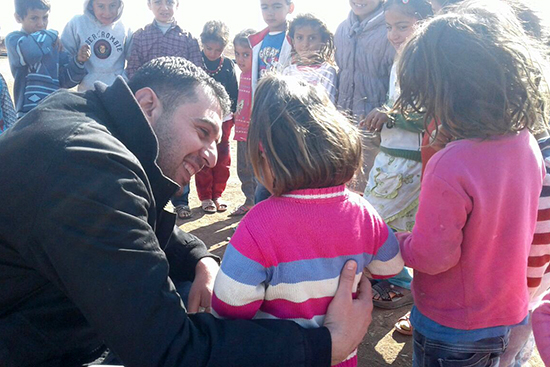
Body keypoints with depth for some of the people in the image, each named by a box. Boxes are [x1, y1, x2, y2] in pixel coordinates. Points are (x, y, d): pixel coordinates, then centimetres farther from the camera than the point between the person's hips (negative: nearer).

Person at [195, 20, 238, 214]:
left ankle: (217, 195, 20)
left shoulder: (228, 64, 3)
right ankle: (205, 197, 13)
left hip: (223, 118, 2)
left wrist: (234, 112, 5)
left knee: (223, 160, 7)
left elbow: (234, 91, 9)